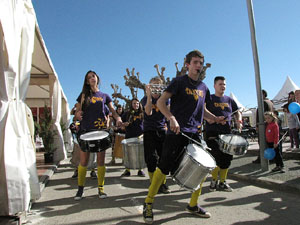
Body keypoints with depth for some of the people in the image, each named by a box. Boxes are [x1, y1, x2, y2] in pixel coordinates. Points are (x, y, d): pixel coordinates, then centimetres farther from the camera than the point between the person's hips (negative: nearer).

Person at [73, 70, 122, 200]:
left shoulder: (104, 96, 13)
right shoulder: (83, 95, 11)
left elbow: (112, 110, 9)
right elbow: (77, 112, 9)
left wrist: (118, 118, -12)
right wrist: (78, 115, -16)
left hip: (101, 130, 1)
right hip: (86, 130, 0)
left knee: (101, 161, 3)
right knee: (83, 161, 1)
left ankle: (101, 188, 14)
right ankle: (80, 189, 15)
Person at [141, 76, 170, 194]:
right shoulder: (146, 99, 0)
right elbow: (148, 112, -20)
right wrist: (149, 95, -23)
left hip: (162, 130, 3)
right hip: (149, 131, -3)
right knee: (151, 159, -3)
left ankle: (163, 183, 17)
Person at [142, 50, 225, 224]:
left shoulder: (204, 87, 16)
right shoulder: (179, 82, -2)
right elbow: (161, 102, -10)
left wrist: (215, 118, 7)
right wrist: (172, 118, -26)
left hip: (195, 133, 7)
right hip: (176, 132, -6)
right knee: (164, 168, -6)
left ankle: (193, 205, 25)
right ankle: (148, 203, 12)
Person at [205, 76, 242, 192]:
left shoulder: (229, 100, 16)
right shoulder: (209, 99, 2)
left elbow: (237, 112, 23)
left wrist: (239, 121, 4)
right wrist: (209, 118, -21)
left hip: (227, 133, 5)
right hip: (212, 133, -5)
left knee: (227, 158, 5)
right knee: (217, 157, -9)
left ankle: (222, 182, 20)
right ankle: (214, 180, 13)